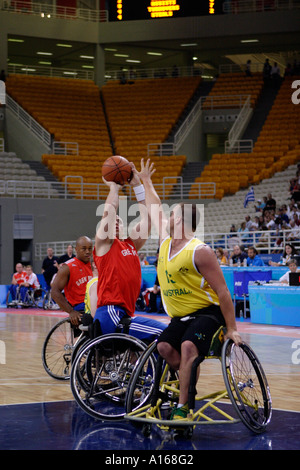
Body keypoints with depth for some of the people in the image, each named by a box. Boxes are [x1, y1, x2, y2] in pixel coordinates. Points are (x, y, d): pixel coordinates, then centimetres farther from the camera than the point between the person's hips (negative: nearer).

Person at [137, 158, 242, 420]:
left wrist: (231, 329, -20)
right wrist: (146, 181, 34)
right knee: (164, 347, -20)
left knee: (188, 346, -32)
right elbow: (155, 209, 26)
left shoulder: (199, 251, -16)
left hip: (206, 312, -7)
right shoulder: (166, 242, 7)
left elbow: (222, 291, -17)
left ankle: (182, 406, -32)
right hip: (179, 316, 7)